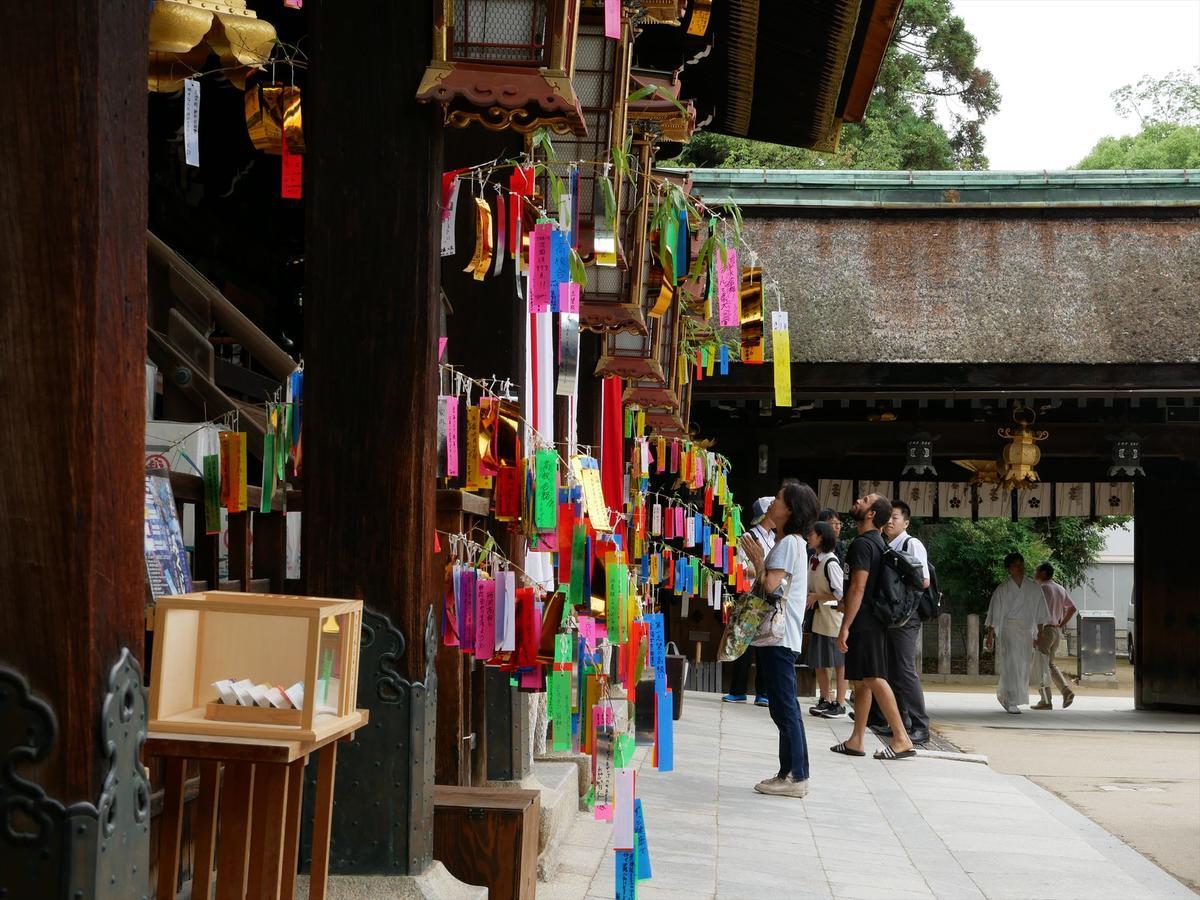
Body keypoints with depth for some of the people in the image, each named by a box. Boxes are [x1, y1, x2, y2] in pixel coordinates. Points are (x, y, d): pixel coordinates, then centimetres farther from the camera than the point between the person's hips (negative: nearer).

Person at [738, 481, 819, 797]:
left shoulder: (788, 543, -13)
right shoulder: (791, 542, 18)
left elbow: (770, 586, -21)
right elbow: (770, 587, 18)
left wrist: (757, 560, -8)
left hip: (779, 637, -10)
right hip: (779, 636, 10)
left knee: (784, 708, -7)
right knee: (785, 708, 12)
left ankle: (795, 776, -5)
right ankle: (794, 772, 17)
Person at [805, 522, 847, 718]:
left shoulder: (831, 563, -18)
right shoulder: (813, 559, 7)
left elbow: (840, 593, -19)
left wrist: (817, 596, -13)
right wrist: (808, 595, -1)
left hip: (834, 615, -8)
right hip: (819, 615, 8)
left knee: (839, 662, 1)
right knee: (818, 661, 12)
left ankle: (840, 703, 8)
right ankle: (825, 699, 24)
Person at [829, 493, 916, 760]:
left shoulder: (862, 543, -14)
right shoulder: (879, 543, 17)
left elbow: (858, 588, -20)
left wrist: (845, 626, -20)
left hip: (864, 621, -10)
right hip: (874, 620, 10)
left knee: (873, 678, -11)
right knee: (861, 681, 11)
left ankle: (902, 739, -13)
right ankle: (856, 740, 14)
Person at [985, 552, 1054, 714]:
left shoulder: (1034, 588, 7)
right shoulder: (1002, 590, 1)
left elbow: (1040, 615, 11)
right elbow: (994, 615, 4)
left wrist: (1039, 634, 7)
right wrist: (990, 635, 1)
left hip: (1026, 632, 4)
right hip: (1008, 629, -4)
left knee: (1023, 667, 4)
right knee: (1012, 663, -14)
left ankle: (1003, 694, 24)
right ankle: (1011, 702, -12)